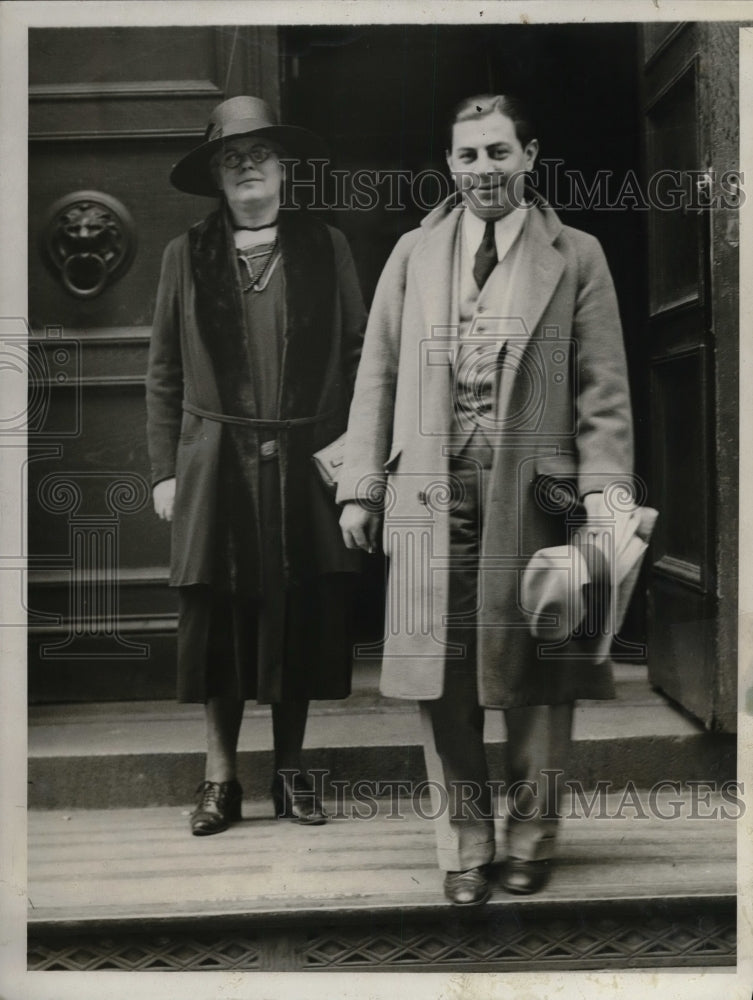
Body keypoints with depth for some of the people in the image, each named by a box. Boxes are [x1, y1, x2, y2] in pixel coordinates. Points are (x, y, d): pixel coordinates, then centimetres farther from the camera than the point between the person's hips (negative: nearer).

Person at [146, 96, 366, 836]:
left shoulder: (327, 247, 7)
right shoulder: (186, 254, 7)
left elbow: (358, 354, 5)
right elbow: (164, 373, 7)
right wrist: (164, 469, 1)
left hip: (308, 466, 0)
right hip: (218, 466, 0)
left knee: (302, 624, 5)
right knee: (219, 624, 3)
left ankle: (290, 771, 20)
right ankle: (220, 779, 16)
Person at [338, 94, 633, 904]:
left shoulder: (575, 258, 6)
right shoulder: (413, 255, 12)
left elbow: (602, 387, 3)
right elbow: (377, 376, 10)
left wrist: (603, 486, -9)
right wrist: (361, 488, 4)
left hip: (532, 491, -1)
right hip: (430, 494, 2)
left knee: (534, 673, 5)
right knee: (442, 676, 4)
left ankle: (531, 838, 23)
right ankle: (464, 843, 19)